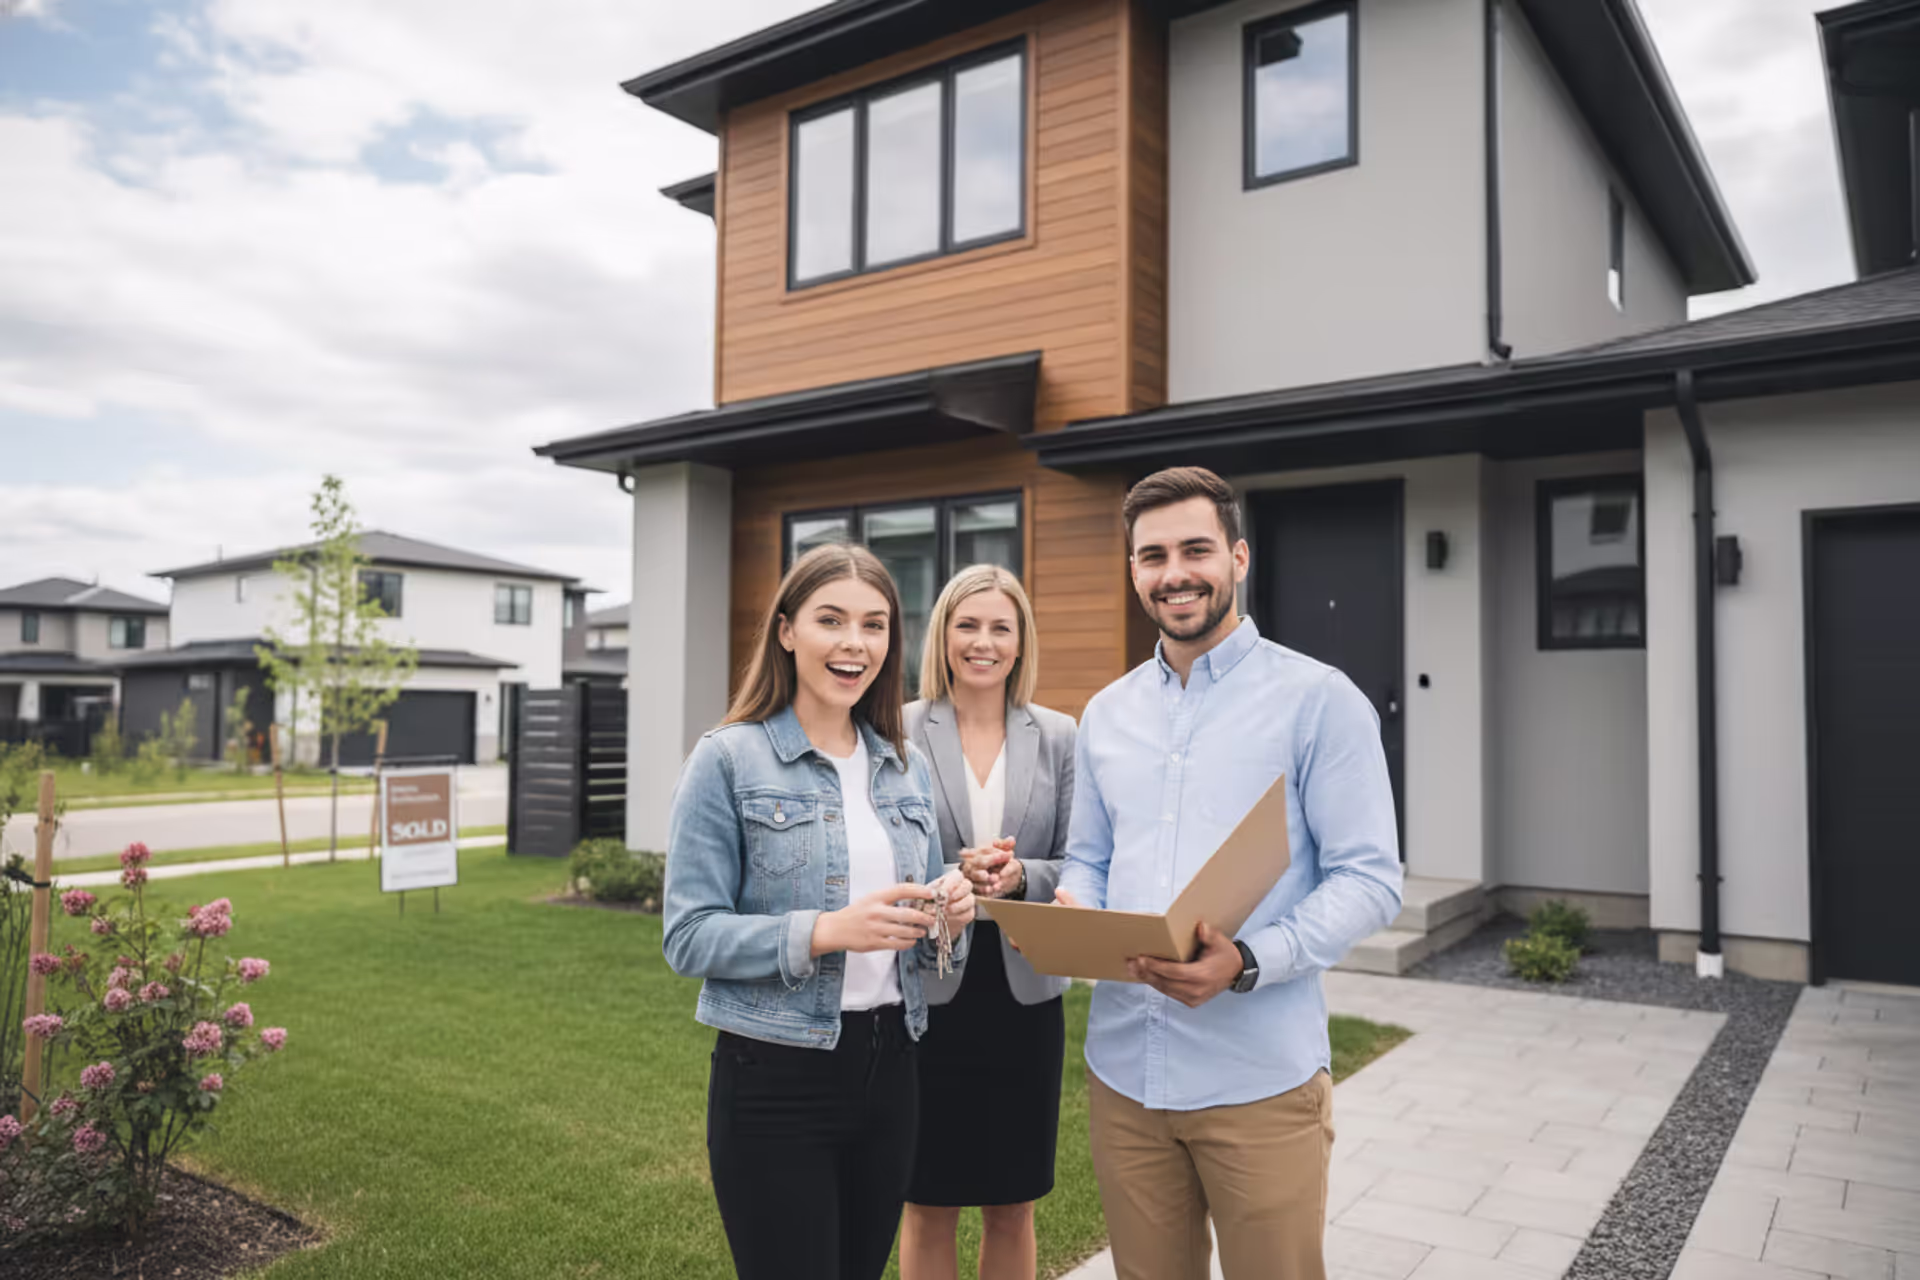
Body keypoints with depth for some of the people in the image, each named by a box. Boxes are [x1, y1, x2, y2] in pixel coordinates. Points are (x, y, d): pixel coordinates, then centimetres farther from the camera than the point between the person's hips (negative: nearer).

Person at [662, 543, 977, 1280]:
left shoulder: (906, 769, 8)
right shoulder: (728, 761, -8)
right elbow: (689, 937, -12)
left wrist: (948, 914, -8)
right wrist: (824, 931, -25)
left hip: (888, 1071, 6)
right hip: (775, 1077, -5)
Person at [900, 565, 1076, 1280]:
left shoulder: (1058, 737, 3)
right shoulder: (899, 733, -3)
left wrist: (1017, 877, -17)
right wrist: (952, 876, -19)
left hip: (1025, 993, 2)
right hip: (927, 990, -2)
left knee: (1012, 1211, 15)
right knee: (928, 1211, 12)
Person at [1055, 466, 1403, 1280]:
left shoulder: (1318, 699, -6)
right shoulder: (1106, 713, 10)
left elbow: (1368, 880, -10)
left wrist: (1248, 962, -24)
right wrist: (1067, 917, -8)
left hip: (1260, 1079, -4)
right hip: (1123, 1068, 5)